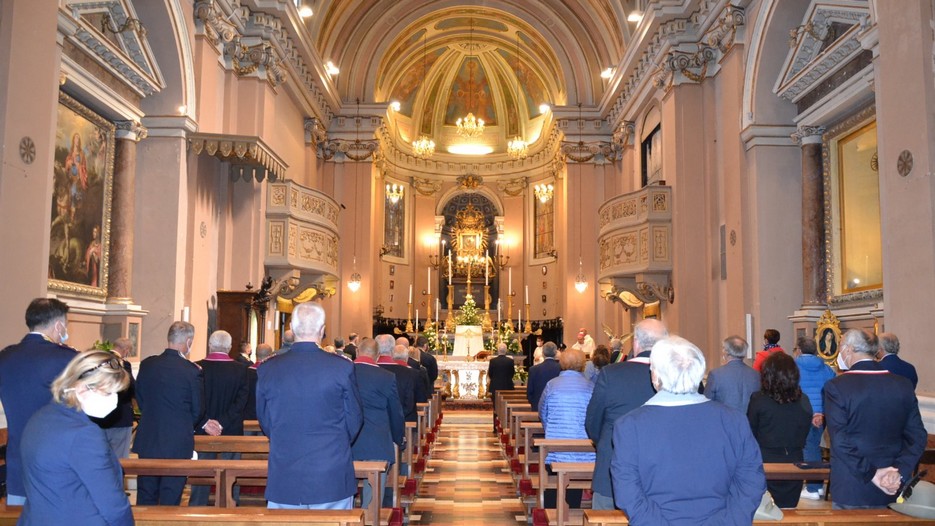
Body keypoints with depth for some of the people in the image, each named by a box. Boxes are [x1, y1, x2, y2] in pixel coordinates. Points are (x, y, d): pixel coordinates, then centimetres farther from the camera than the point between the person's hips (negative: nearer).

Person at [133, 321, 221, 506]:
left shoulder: (146, 364, -1)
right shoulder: (192, 370, -15)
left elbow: (140, 400, 7)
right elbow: (197, 410, -9)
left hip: (147, 441, 4)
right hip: (177, 445, -4)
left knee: (146, 498, 15)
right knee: (170, 499, 7)